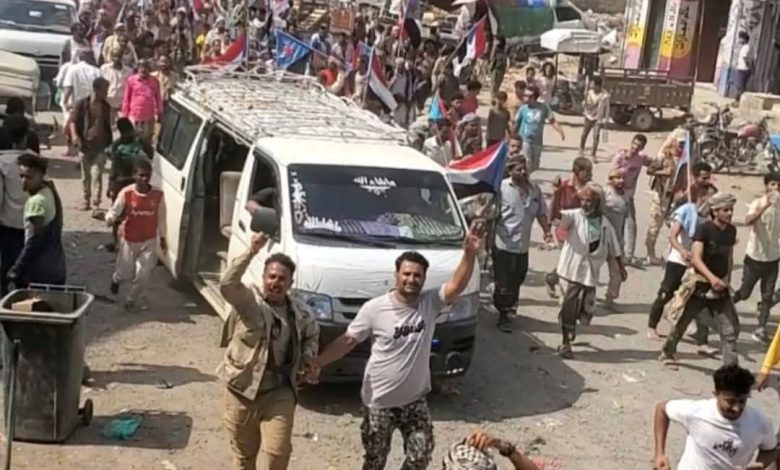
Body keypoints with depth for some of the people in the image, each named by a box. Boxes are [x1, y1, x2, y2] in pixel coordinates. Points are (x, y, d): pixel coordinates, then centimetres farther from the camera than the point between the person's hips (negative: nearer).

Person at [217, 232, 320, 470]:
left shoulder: (300, 311, 2)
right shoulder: (248, 299, -11)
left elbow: (312, 335, 22)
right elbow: (227, 284, -33)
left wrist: (308, 356, 2)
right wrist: (251, 252, -40)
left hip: (279, 392, 2)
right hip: (243, 389, -2)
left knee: (278, 450, -9)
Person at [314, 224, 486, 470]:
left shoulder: (431, 303, -8)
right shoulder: (375, 308, -15)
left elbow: (456, 285, -24)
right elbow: (348, 341, -9)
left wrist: (470, 254, -41)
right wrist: (316, 363, -17)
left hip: (415, 400, 3)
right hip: (379, 402, -2)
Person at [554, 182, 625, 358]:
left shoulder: (604, 223, 4)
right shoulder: (574, 216, -8)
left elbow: (614, 247, 13)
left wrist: (621, 267, 14)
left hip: (591, 272, 4)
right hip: (574, 270, -4)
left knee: (586, 310, 12)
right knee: (569, 307, -1)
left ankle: (569, 335, 32)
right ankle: (565, 343, 8)